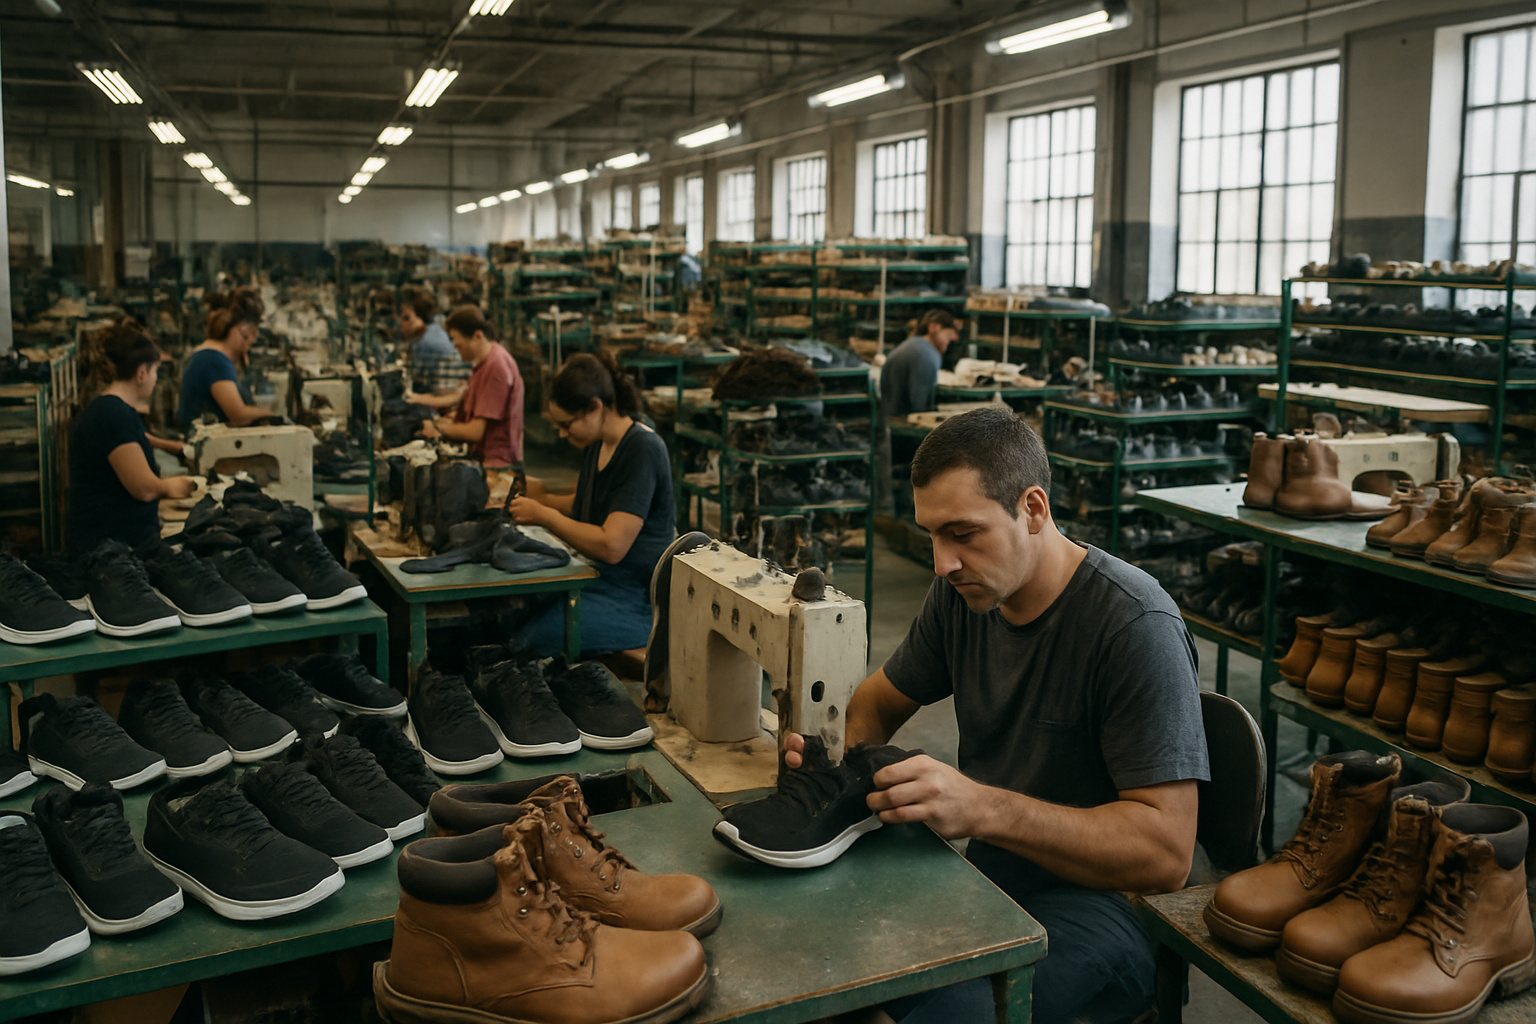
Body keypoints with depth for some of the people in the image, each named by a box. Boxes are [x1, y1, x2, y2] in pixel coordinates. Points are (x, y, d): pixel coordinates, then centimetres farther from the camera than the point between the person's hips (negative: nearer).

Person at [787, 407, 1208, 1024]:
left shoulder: (1136, 625, -19)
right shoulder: (963, 591, 2)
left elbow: (1167, 853, -23)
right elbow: (880, 699, 18)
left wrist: (982, 808, -33)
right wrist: (834, 746, -7)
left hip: (1101, 904, -6)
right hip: (987, 879, 6)